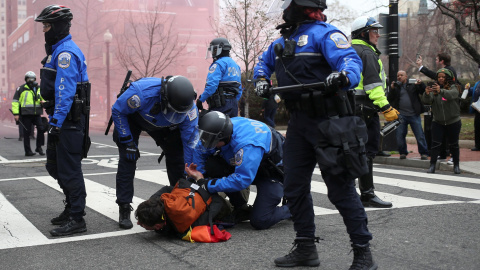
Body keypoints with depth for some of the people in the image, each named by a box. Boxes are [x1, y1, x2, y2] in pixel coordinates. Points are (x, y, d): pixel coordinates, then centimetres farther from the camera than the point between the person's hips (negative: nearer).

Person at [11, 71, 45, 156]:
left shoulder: (39, 89, 15)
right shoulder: (21, 88, 3)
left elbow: (43, 98, 28)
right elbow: (15, 101, 2)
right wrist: (16, 113, -7)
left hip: (37, 114, 3)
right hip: (26, 114, -3)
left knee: (41, 128, -9)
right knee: (27, 132, 1)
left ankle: (39, 147, 7)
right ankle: (28, 151, 8)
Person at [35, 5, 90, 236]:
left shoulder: (66, 52, -15)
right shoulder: (59, 50, 18)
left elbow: (65, 91, -23)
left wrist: (57, 122, -26)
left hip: (68, 121, -11)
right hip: (61, 120, 11)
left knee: (69, 170, -5)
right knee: (54, 166, 18)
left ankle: (76, 219, 2)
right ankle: (72, 207, 29)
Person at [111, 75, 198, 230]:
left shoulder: (190, 108, -33)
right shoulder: (142, 92, -44)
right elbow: (117, 111, -26)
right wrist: (127, 141, -26)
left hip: (162, 125, 3)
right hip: (131, 118, -3)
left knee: (176, 156, -6)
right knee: (128, 158, -15)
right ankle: (124, 209, -7)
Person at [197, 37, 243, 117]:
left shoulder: (219, 64, -8)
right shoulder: (235, 65, 21)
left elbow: (212, 85, -20)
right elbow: (239, 89, 23)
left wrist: (201, 99, -14)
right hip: (234, 104, 9)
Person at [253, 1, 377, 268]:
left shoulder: (324, 33, -9)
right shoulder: (284, 40, 17)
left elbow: (351, 60, -22)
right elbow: (264, 61, 31)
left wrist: (344, 76, -44)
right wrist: (262, 80, 10)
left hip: (327, 122, -9)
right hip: (299, 121, 9)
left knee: (341, 188, -6)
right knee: (294, 186, 11)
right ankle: (306, 248, 23)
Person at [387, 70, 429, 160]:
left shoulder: (413, 86, 9)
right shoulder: (396, 87, 13)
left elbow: (424, 91, 5)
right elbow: (389, 99, 3)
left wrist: (421, 84, -12)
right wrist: (392, 89, -10)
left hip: (414, 115, -2)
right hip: (401, 115, 2)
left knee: (420, 135, -1)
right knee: (400, 135, 3)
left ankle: (424, 153, 7)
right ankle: (403, 152, 17)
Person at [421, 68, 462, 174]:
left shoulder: (453, 87, -4)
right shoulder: (434, 88, 3)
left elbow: (452, 94, -29)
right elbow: (427, 100, -13)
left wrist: (441, 91, -49)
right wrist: (427, 94, -37)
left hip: (453, 122, -2)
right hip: (438, 122, 2)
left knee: (453, 144, 8)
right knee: (435, 144, -6)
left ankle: (456, 165, 22)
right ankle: (432, 165, -3)